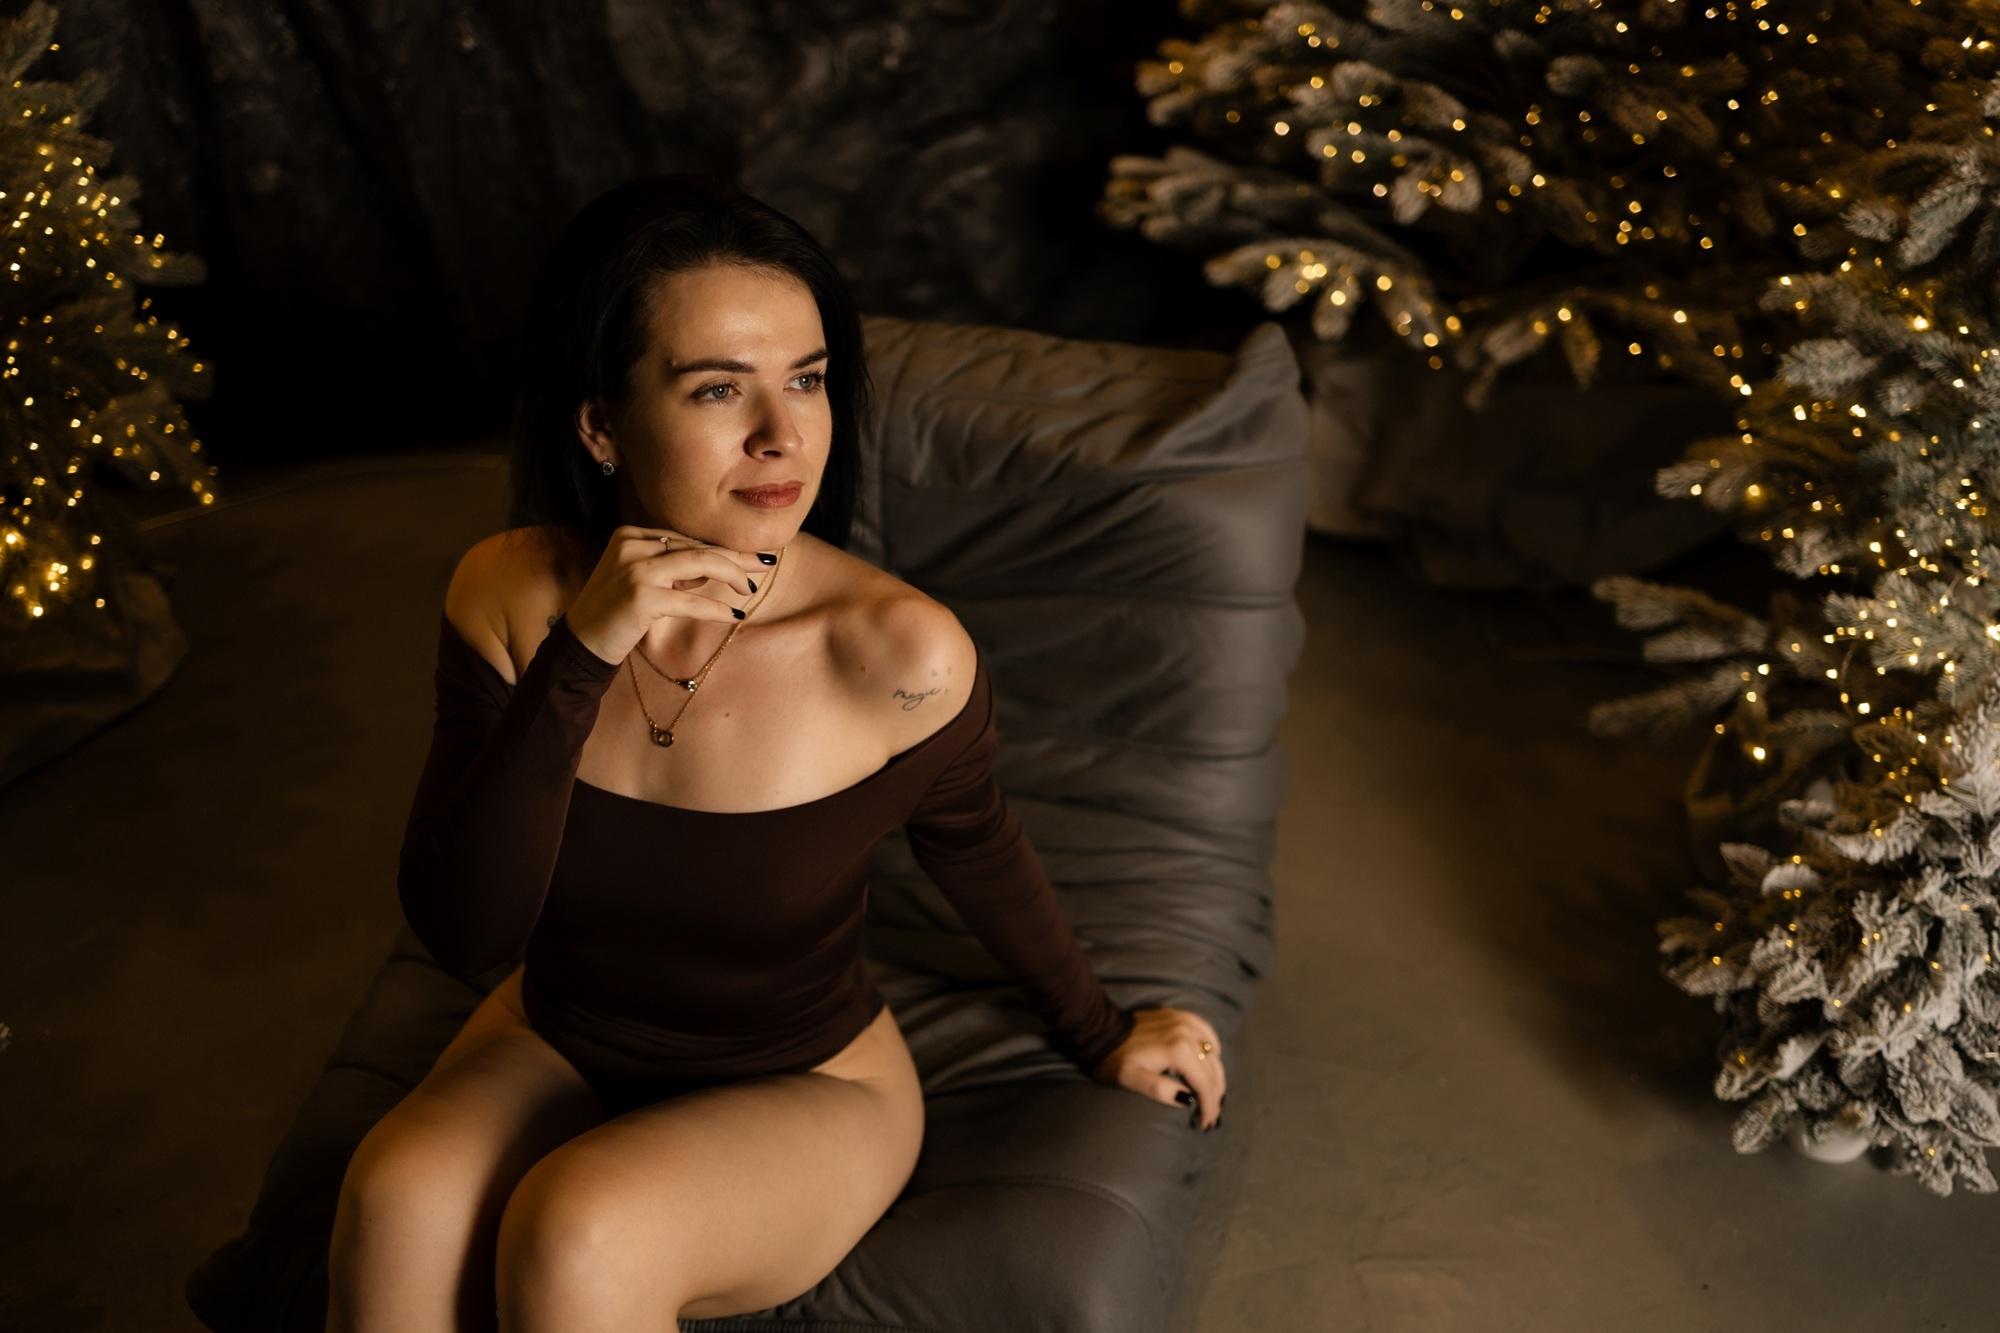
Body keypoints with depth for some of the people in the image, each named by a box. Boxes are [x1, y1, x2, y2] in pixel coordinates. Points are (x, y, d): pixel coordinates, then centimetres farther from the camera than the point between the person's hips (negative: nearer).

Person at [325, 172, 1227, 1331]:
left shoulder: (897, 651, -24)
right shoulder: (512, 598, -16)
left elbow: (976, 846, -3)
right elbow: (463, 933, -21)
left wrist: (1104, 1037, 13)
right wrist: (579, 663, -34)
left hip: (811, 1085, -2)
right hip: (561, 1044, 3)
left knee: (577, 1232, -30)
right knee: (398, 1200, -27)